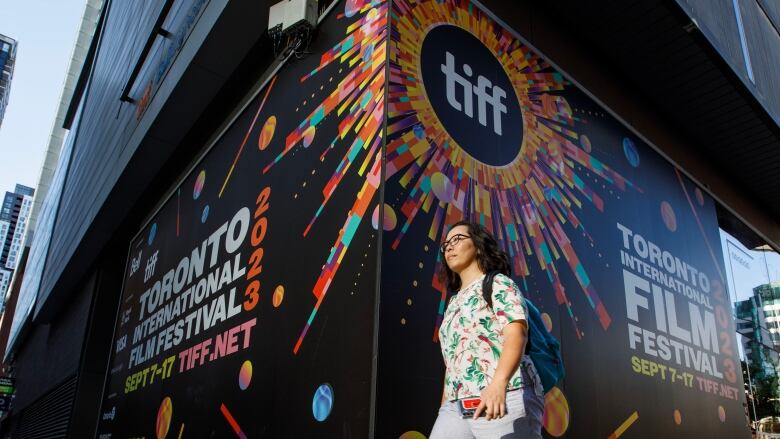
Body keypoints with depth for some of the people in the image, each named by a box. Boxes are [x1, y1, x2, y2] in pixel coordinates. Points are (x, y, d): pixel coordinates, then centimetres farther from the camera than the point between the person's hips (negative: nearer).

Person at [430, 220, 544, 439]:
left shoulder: (498, 284, 5)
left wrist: (498, 384, -28)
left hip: (507, 400, -6)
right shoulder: (454, 303, 25)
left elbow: (516, 333, -12)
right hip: (456, 406, 6)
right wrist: (443, 412, 17)